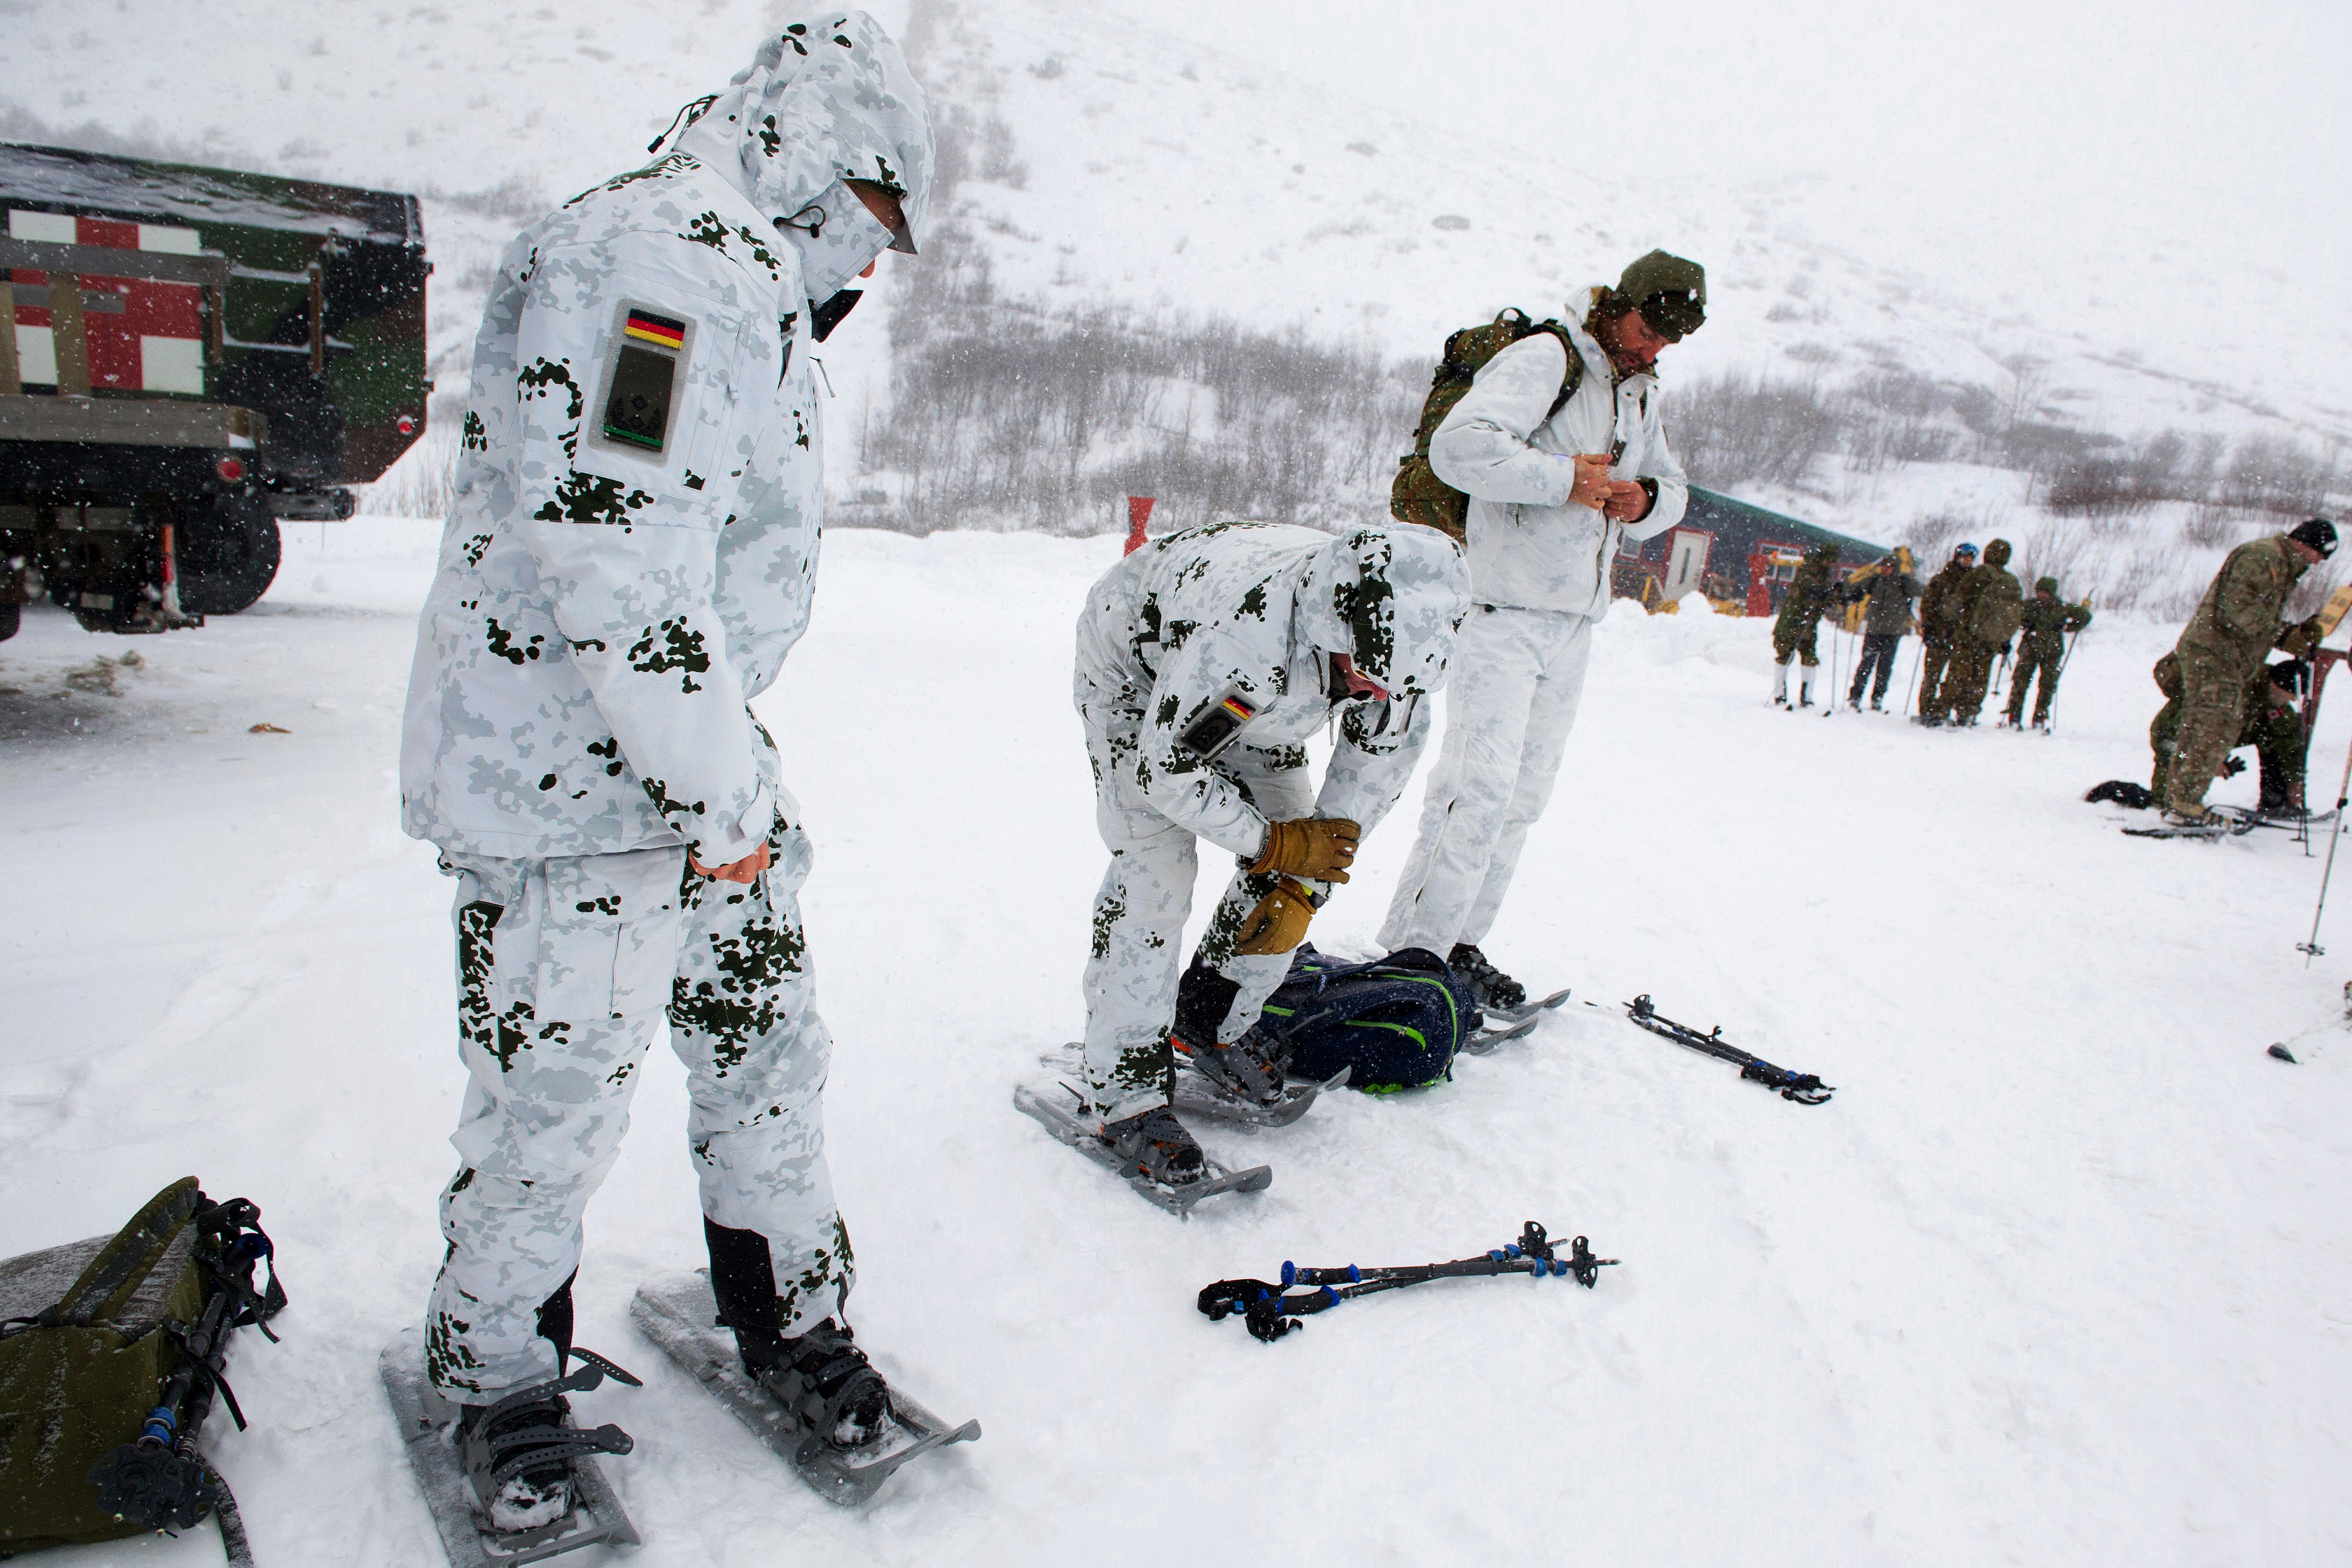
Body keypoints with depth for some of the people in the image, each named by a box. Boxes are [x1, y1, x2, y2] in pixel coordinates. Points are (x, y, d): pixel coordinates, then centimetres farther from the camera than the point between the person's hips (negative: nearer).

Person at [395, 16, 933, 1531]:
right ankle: (495, 1372, 26)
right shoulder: (671, 256, -17)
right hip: (572, 781, -10)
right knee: (558, 1094, 3)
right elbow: (616, 561, -26)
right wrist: (721, 789, -20)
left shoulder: (742, 281, 18)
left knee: (769, 1045, 14)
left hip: (695, 754, 10)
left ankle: (790, 1312, 31)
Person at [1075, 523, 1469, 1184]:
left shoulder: (1398, 637, -25)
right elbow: (1165, 768, -32)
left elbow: (1379, 764, -10)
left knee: (1293, 858, -2)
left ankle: (1213, 1029, 18)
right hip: (1137, 675, -6)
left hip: (1251, 695, 6)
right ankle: (1125, 1099, -7)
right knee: (1155, 876, -18)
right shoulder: (1242, 638, -45)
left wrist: (1304, 887, -13)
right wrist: (1277, 844, -24)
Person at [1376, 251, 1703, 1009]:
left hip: (1573, 626, 9)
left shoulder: (1644, 395, 18)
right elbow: (1459, 446, -22)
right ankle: (1412, 955, -6)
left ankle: (1459, 946, 19)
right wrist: (1564, 478, -21)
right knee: (1480, 789, -15)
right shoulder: (1545, 359, -9)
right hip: (1504, 613, -9)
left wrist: (1647, 500, 3)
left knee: (1525, 797, 10)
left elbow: (1673, 486, 27)